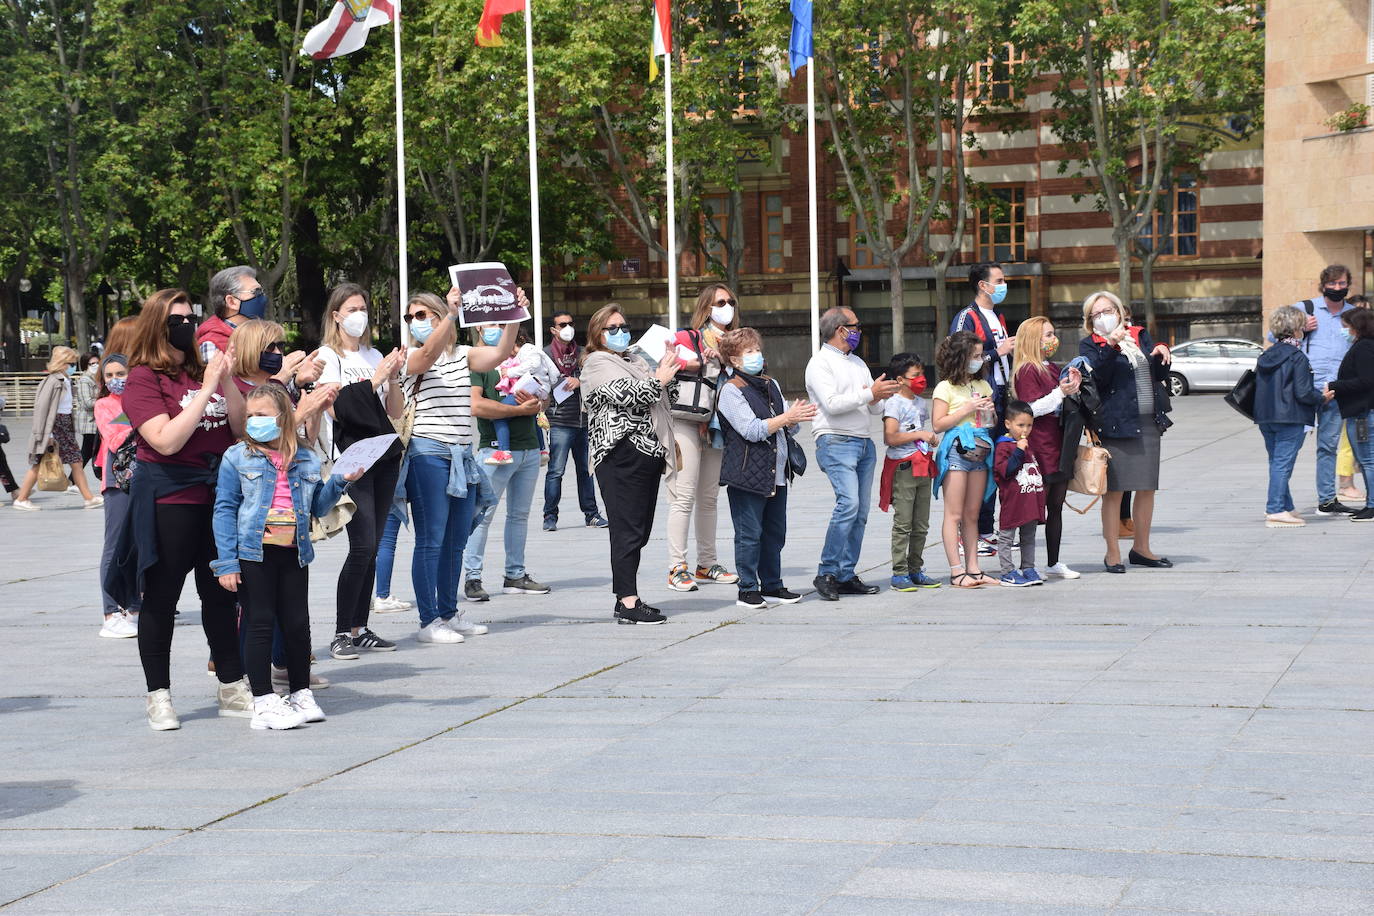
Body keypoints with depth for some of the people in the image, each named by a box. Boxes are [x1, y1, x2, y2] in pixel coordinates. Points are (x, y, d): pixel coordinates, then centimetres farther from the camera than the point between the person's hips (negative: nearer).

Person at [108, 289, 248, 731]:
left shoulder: (204, 370, 8)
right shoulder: (143, 378, -8)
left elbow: (242, 428, 4)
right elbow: (167, 440, -19)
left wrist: (227, 381, -10)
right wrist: (207, 390, -19)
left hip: (218, 493, 5)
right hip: (169, 498, -5)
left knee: (221, 595, 11)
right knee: (160, 598, 3)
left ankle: (233, 688, 19)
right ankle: (159, 697, 11)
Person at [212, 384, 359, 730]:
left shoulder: (307, 459, 9)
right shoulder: (237, 457, -1)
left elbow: (317, 507, 16)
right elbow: (225, 509, -4)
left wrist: (340, 482, -1)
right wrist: (226, 562, -10)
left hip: (294, 553, 3)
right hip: (253, 554, -3)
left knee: (297, 624, 9)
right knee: (260, 624, -1)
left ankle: (301, 695, 24)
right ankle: (264, 703, 5)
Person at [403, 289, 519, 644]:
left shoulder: (463, 355, 13)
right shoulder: (412, 358, -1)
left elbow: (499, 353, -4)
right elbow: (431, 351, -25)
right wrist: (451, 313, -39)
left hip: (462, 455, 6)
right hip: (428, 454, -6)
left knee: (456, 541, 11)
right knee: (431, 540, -8)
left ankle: (449, 613, 21)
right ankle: (429, 622, -6)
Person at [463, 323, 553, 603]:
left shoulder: (520, 358, 17)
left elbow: (543, 398, 19)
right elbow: (476, 405, -17)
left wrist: (534, 402, -7)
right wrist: (519, 410, -14)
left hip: (529, 447, 7)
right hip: (496, 449, -7)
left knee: (520, 514, 10)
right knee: (482, 514, -6)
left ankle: (516, 575, 16)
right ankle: (472, 578, -3)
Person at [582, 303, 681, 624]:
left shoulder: (634, 361, 25)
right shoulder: (597, 363, -2)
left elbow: (666, 397, 24)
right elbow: (627, 395, -16)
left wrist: (669, 372, 7)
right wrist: (659, 379, -7)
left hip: (648, 453, 9)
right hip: (621, 455, -9)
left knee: (640, 529, 8)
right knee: (627, 530, -11)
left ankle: (627, 599, 12)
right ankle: (627, 603, -12)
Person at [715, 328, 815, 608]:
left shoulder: (771, 385, 16)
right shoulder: (731, 390, -7)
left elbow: (787, 425, 17)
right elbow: (752, 430, -17)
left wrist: (796, 418, -6)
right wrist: (786, 417, -17)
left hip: (776, 474, 7)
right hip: (747, 474, -7)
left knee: (775, 532, 12)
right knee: (749, 534, -3)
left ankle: (772, 586, 20)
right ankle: (747, 590, 2)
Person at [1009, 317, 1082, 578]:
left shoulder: (1053, 368, 19)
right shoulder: (1027, 371, -9)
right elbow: (1030, 409, -17)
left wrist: (1073, 388, 8)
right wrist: (1060, 392, -20)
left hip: (1059, 444, 9)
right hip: (1039, 447, -9)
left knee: (1056, 506, 11)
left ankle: (1054, 563, 17)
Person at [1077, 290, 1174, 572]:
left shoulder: (1140, 336, 16)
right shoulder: (1090, 345, 2)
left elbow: (1160, 375, 18)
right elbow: (1098, 377, -15)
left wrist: (1161, 354, -1)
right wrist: (1110, 346, -25)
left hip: (1149, 422, 5)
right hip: (1115, 424, -5)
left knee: (1147, 488, 10)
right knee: (1113, 490, -4)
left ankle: (1141, 548, 21)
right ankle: (1112, 553, 3)